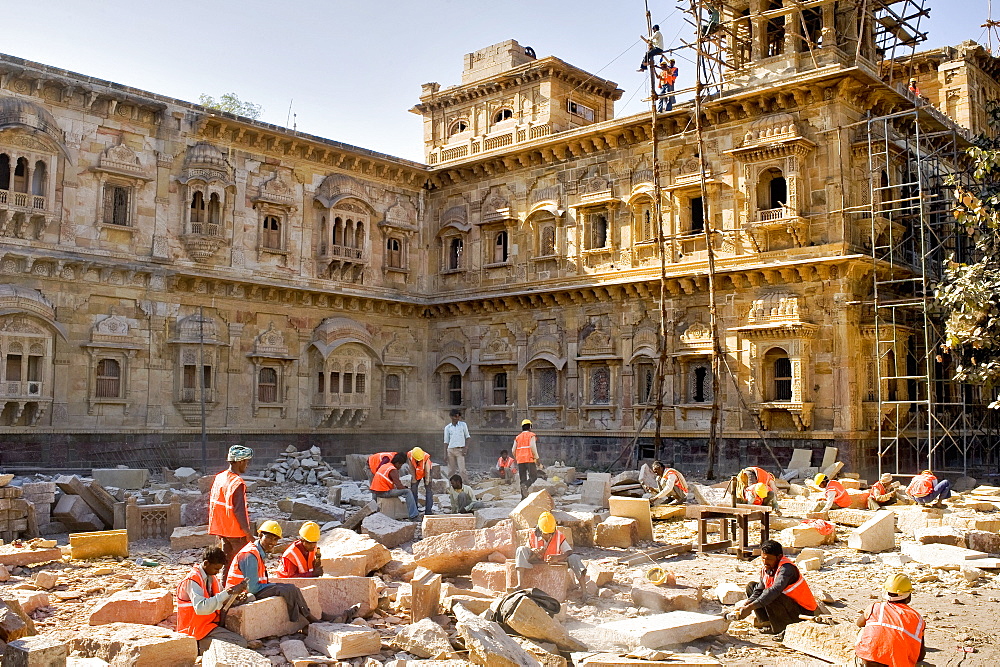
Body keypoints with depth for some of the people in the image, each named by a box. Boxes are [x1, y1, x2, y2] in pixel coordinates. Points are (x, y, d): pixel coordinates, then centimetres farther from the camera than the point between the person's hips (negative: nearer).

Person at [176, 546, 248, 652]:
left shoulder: (211, 577, 8)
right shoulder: (192, 581, -19)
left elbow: (221, 600, 14)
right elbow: (200, 608, -33)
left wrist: (235, 591, -7)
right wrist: (227, 592, -33)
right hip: (197, 629, -9)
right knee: (240, 643, -20)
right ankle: (199, 647, -8)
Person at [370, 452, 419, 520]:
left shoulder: (385, 466, 15)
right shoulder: (393, 470, -14)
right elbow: (399, 486, -17)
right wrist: (406, 489, 3)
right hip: (383, 493, -10)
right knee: (408, 492, -11)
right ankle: (413, 516, -12)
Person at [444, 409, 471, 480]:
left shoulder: (463, 425, 4)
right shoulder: (447, 427, 7)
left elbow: (467, 437, 8)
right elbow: (446, 441, 10)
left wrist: (466, 447, -6)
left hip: (460, 450, -2)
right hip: (450, 450, 2)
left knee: (462, 470, -11)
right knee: (451, 471, 4)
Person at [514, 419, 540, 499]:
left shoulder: (518, 437, 15)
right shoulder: (531, 435, 2)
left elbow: (514, 450, 9)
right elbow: (532, 446, -13)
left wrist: (516, 459, 23)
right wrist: (536, 458, -11)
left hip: (520, 460, 5)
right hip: (529, 459, -5)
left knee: (523, 479, 6)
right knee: (533, 476, -3)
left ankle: (523, 497, -1)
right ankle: (525, 485, -31)